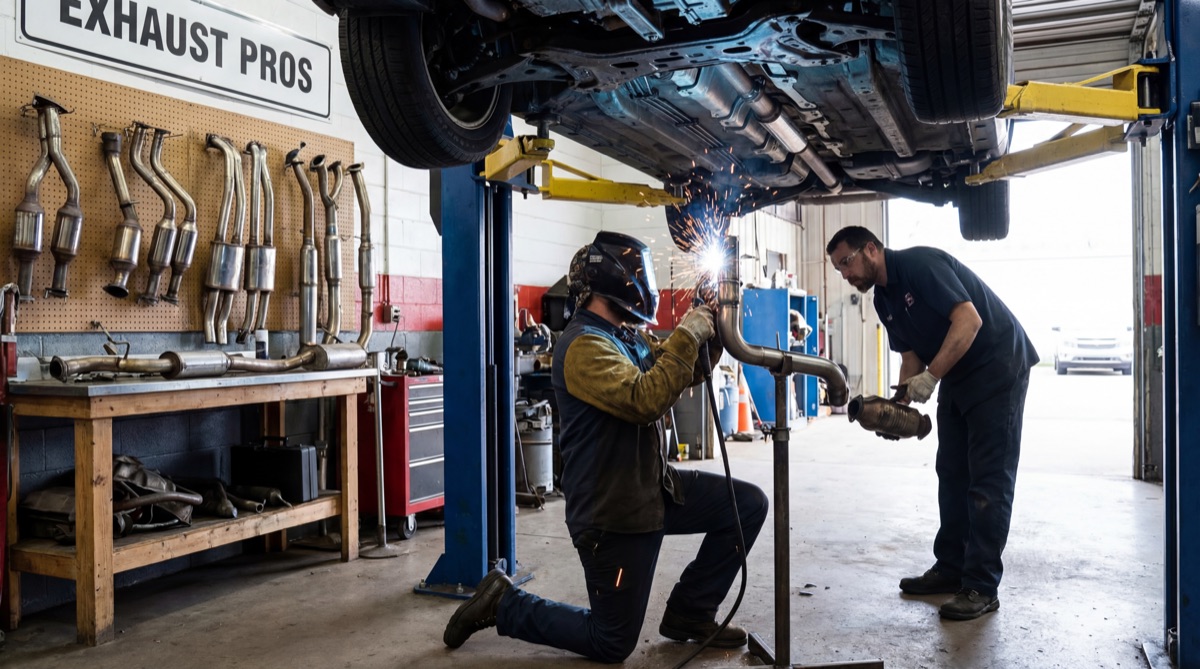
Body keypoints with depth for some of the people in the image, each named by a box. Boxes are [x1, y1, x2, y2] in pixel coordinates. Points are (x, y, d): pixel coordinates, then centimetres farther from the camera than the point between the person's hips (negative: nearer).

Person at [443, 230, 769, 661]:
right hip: (612, 511, -9)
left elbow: (686, 373, 15)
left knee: (748, 505, 4)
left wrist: (712, 333, -2)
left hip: (653, 488, 9)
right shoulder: (584, 345, -21)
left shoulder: (628, 336, 9)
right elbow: (644, 400, -34)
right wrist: (686, 336, -26)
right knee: (612, 644, 2)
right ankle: (503, 604, 16)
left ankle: (688, 614, 16)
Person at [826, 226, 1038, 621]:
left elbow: (969, 319, -27)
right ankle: (951, 569, 20)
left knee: (988, 481, -7)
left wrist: (930, 377, -30)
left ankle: (982, 588, -2)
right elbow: (911, 355, 10)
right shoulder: (884, 300, 7)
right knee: (952, 475, 11)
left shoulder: (920, 264, -20)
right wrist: (899, 404, -5)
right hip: (957, 378, 9)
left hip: (998, 367, -9)